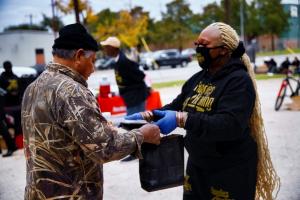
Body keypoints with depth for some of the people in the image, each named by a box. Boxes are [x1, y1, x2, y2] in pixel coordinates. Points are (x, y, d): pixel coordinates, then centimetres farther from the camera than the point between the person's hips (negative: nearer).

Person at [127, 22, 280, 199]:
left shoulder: (239, 80, -17)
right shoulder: (198, 78, 7)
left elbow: (230, 125, -30)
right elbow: (176, 107, 10)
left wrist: (182, 120, -38)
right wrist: (147, 115, -8)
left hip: (230, 171, -7)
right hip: (196, 165, 7)